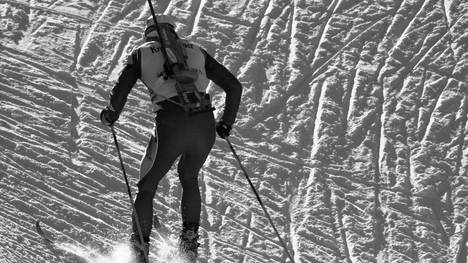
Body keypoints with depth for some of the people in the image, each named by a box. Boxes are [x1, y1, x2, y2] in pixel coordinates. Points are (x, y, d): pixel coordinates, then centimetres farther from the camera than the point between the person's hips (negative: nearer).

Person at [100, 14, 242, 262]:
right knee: (189, 178, 31)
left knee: (147, 187, 18)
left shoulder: (141, 53, 17)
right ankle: (189, 240, 18)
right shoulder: (196, 50, 23)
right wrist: (227, 122, 32)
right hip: (205, 125, 3)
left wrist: (109, 116, 23)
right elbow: (234, 86, 20)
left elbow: (120, 92, 3)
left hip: (170, 126, -2)